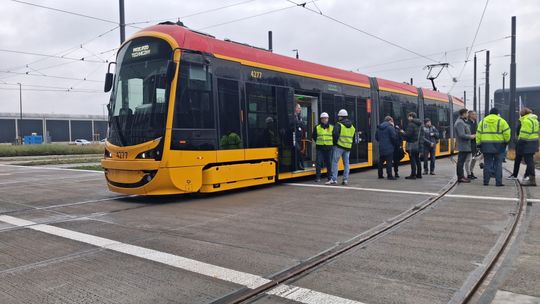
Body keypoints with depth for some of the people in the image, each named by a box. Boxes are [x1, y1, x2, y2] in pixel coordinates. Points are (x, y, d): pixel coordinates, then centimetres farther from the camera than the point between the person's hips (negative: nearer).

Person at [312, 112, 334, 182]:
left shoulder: (332, 127, 5)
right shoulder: (317, 127, 3)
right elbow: (314, 136, 12)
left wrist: (331, 142, 3)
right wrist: (318, 142, 4)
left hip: (329, 147, 1)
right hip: (320, 147, 0)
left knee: (329, 162, 6)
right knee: (318, 162, -3)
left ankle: (330, 176, 19)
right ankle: (318, 177, 4)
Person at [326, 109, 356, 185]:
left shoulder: (338, 125, -7)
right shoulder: (352, 126, 15)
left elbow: (335, 135, -15)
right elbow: (354, 137, 17)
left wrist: (335, 142, -1)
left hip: (339, 146, -6)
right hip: (348, 147, 6)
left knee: (335, 162, -2)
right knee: (346, 163, 9)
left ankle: (334, 179, -6)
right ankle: (345, 180, 9)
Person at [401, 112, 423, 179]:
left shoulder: (411, 124, -14)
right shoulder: (419, 124, 14)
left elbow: (408, 134, -19)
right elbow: (421, 134, 16)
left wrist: (403, 132, -2)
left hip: (412, 145, -9)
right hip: (418, 145, 9)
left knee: (413, 160, -6)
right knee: (417, 159, 15)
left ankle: (413, 175, -5)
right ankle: (419, 174, 20)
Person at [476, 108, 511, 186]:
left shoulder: (482, 121, 9)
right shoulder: (501, 121, -2)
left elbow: (478, 133, 8)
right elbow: (506, 133, -6)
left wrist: (478, 143, 12)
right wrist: (506, 141, 10)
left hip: (486, 146, 3)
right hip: (498, 146, -3)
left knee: (487, 163, 7)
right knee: (498, 164, 2)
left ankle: (486, 181, 8)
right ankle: (498, 182, 1)